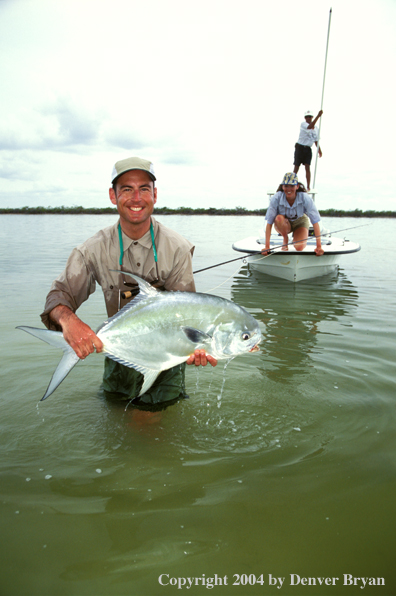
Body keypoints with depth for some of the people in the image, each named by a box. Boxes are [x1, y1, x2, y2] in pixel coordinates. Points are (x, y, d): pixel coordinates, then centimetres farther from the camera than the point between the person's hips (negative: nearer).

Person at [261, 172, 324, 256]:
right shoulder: (276, 198, -28)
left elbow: (315, 222, -28)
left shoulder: (305, 198, -29)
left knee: (299, 248, -26)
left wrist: (319, 246, -32)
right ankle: (285, 238, -3)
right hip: (284, 224, 1)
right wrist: (267, 247, -34)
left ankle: (296, 236, 12)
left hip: (300, 222, 0)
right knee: (279, 218, -35)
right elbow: (269, 223, -28)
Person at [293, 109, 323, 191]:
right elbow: (310, 127, -28)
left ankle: (308, 186, -5)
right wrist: (318, 116, -32)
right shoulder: (303, 124, -7)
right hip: (300, 147, -3)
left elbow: (316, 140, 18)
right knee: (296, 167, 0)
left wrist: (319, 149, 6)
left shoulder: (316, 128, 11)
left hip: (308, 149, 3)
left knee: (307, 167, -7)